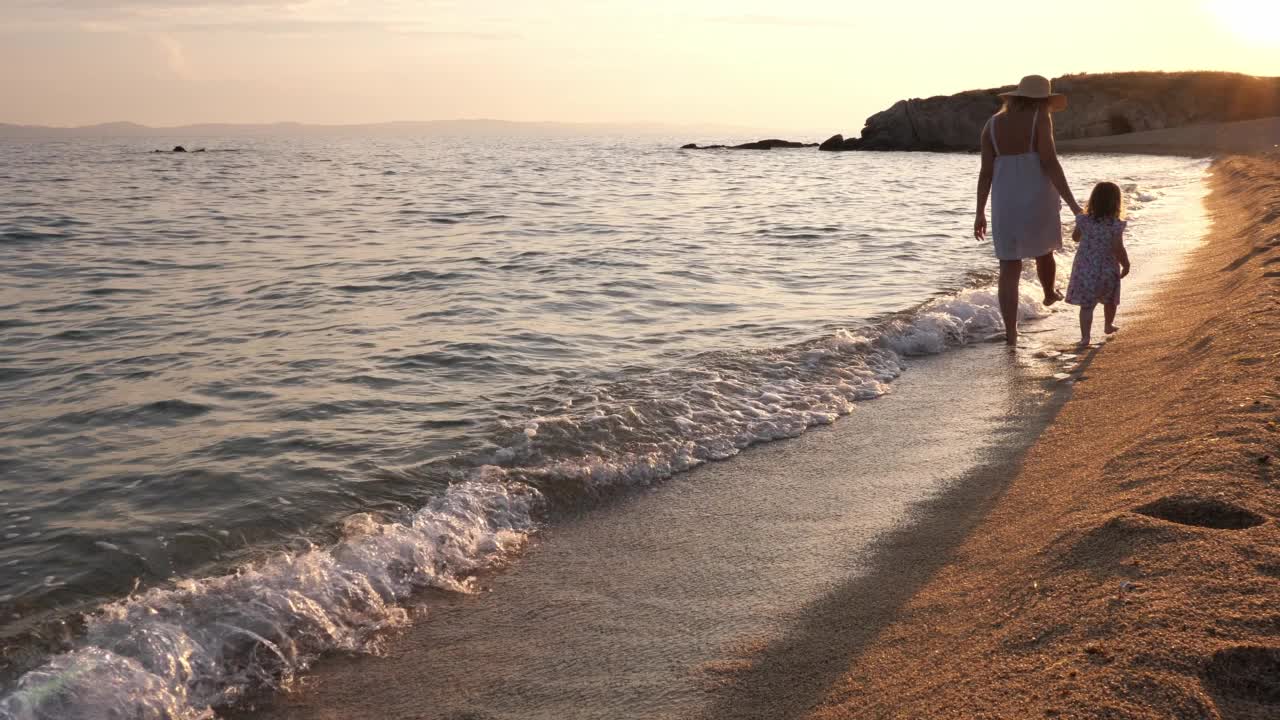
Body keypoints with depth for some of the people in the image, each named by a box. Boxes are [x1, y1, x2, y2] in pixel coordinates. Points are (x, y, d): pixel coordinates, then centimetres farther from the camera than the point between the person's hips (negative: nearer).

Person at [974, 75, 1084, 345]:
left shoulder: (993, 124, 4)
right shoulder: (1040, 118, -7)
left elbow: (986, 171, 1)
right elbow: (1050, 162, -15)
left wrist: (980, 213, 6)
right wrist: (1072, 203, -12)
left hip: (1005, 202, 2)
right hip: (1038, 198, -2)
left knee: (1009, 268, 5)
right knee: (1043, 248, 25)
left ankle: (1011, 332, -2)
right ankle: (1050, 294, 50)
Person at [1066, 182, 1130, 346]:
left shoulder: (1084, 220, -8)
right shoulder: (1116, 225, -17)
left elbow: (1075, 237, 9)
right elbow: (1119, 249, -18)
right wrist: (1126, 265, -3)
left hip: (1084, 270, 1)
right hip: (1107, 271, -1)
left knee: (1086, 305, 0)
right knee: (1109, 300, 24)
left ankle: (1085, 337, -10)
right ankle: (1109, 325, 45)